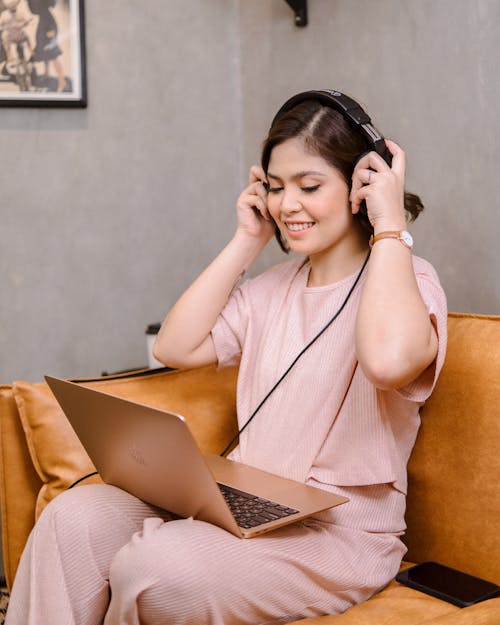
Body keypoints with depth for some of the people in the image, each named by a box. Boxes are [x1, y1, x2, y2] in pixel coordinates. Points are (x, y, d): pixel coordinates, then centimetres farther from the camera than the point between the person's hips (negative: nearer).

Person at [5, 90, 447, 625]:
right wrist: (247, 241, 7)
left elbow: (389, 360, -32)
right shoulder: (274, 287, 16)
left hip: (338, 534, -6)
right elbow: (175, 347, 6)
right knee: (74, 516, -17)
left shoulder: (405, 280, -7)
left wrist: (390, 228, -18)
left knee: (150, 565, -28)